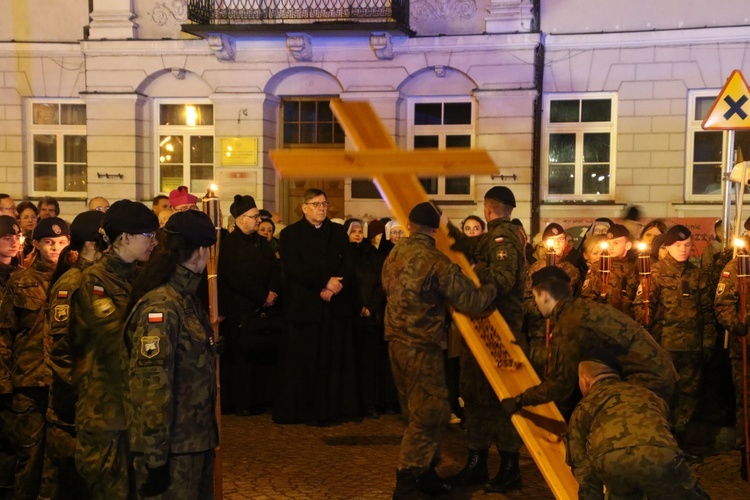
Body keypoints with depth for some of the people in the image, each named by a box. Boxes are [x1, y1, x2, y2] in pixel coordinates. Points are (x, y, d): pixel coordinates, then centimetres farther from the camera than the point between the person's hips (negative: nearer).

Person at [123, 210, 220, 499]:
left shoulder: (187, 300, 10)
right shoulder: (161, 305, -18)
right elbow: (152, 385, -22)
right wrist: (154, 457, -21)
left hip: (196, 442, 9)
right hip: (172, 451, -9)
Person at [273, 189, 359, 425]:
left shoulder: (339, 232, 15)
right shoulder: (290, 234, 3)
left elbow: (348, 264, 5)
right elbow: (293, 268, -10)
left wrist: (335, 287, -12)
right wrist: (325, 282, -15)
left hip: (336, 306, 3)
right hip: (304, 306, -3)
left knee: (335, 360, 2)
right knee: (305, 362, -1)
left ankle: (333, 408, 10)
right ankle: (306, 411, 7)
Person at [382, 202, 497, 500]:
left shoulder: (394, 255, 3)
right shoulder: (436, 262, -17)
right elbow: (471, 300, -15)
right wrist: (492, 286, 5)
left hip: (397, 341, 8)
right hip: (422, 346, -8)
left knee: (417, 412, 18)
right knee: (429, 414, 1)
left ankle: (425, 474, 28)